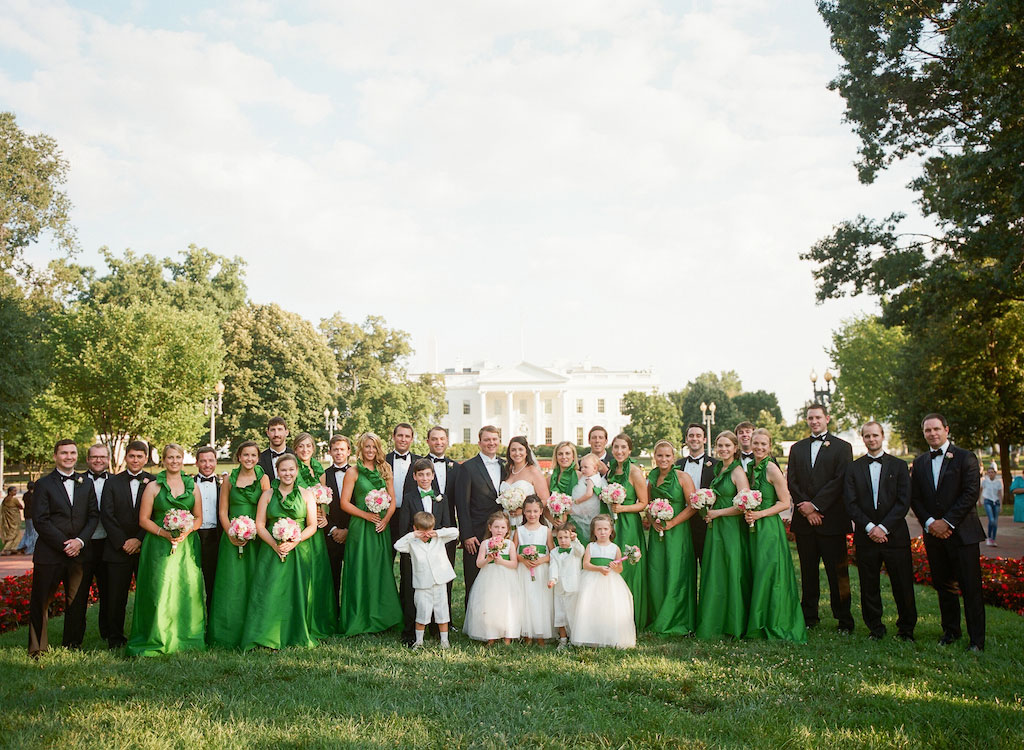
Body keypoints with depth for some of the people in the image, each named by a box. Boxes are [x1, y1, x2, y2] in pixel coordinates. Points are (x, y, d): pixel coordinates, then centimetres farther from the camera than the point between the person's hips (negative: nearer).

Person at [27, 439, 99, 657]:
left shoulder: (86, 484, 12)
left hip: (79, 552, 3)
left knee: (77, 602, 8)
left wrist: (80, 541, -8)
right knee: (40, 602, 2)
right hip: (49, 553, -3)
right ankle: (37, 648, 14)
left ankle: (73, 644, 20)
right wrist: (63, 544, -12)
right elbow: (40, 520, -7)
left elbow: (93, 515, 8)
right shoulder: (44, 484, 1)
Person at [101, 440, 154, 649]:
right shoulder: (112, 483, 8)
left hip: (146, 548, -1)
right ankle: (115, 638, 17)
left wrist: (139, 540, -10)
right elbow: (107, 516, 0)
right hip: (118, 549, 1)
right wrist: (122, 543, -8)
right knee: (117, 597, 5)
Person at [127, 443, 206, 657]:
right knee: (160, 590, -7)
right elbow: (144, 519, 1)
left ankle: (186, 637, 10)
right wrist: (164, 533, -14)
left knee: (188, 589, 0)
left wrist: (186, 531, -8)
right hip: (160, 546, -2)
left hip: (187, 546, 2)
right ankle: (158, 639, 2)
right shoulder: (153, 487, 3)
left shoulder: (192, 486, 11)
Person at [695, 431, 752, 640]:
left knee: (732, 575, -1)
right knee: (715, 576, 10)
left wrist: (717, 513, -11)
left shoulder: (738, 472, -10)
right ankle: (716, 623, 18)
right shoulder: (718, 470, 15)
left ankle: (734, 625, 9)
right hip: (715, 529, 8)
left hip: (732, 529, -8)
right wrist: (707, 510, 6)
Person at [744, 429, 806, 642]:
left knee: (769, 575, -4)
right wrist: (746, 513, 5)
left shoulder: (772, 469, -11)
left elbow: (785, 503, -12)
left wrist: (760, 514, -17)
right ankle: (758, 624, 17)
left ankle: (775, 625, 6)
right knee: (757, 575, 9)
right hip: (754, 529, 7)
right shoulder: (750, 468, 11)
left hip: (769, 528, -7)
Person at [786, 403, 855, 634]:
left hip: (832, 519, -3)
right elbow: (791, 482, 7)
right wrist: (805, 508, -6)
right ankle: (808, 617, 17)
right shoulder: (797, 448, 14)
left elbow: (840, 481, -8)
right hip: (804, 520, 4)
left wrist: (815, 505, -13)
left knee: (837, 572, 0)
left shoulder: (842, 447, 2)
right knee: (808, 571, 9)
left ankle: (844, 621, 8)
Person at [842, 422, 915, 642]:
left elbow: (903, 502, -3)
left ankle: (906, 629, 19)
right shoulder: (854, 468, 8)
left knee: (903, 585, 3)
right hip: (865, 536, 1)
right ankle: (875, 629, 19)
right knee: (869, 587, 6)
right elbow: (850, 503, 1)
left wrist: (883, 527, -11)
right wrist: (869, 527, -11)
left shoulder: (899, 466, 5)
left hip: (895, 535, -1)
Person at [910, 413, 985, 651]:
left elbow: (971, 493, -10)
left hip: (962, 531, -4)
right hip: (933, 533, 4)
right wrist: (929, 522, -7)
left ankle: (977, 639, 6)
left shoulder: (964, 458, -3)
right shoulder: (919, 462, 12)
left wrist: (947, 522, -14)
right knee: (943, 586, 11)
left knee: (970, 587, -2)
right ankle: (951, 631, 24)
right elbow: (914, 498, 9)